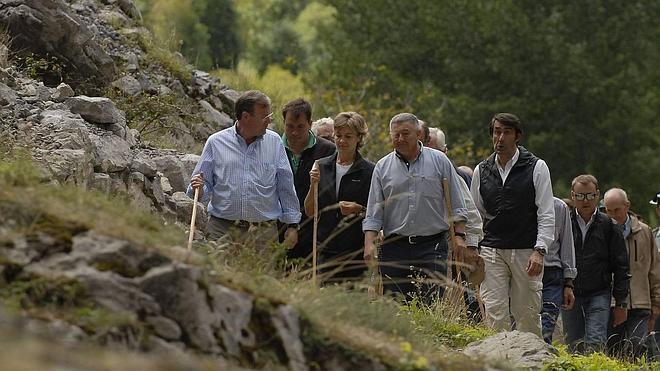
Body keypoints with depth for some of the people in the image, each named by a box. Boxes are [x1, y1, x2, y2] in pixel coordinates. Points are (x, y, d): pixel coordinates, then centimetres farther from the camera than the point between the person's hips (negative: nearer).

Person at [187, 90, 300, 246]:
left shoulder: (274, 142, 9)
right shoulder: (216, 142, 6)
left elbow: (286, 187, 11)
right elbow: (206, 187, 8)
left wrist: (292, 225, 7)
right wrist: (200, 190, -15)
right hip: (222, 228, -1)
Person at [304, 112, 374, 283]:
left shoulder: (369, 171, -1)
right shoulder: (321, 167, 9)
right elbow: (309, 212, 9)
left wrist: (358, 209, -16)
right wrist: (313, 186, -6)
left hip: (356, 251, -3)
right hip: (327, 250, 3)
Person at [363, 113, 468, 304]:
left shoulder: (439, 161, 5)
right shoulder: (382, 167, 8)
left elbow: (456, 204, 8)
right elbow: (374, 212, 6)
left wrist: (459, 235, 0)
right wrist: (369, 243, -5)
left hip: (432, 245, -2)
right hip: (394, 245, 2)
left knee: (432, 304, -11)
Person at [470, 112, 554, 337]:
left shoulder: (536, 168, 2)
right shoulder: (482, 171, 11)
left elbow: (547, 215, -1)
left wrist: (539, 251, -11)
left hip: (526, 252, -2)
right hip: (492, 251, 2)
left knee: (527, 316, -1)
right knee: (495, 315, -7)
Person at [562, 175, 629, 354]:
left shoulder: (608, 226, 2)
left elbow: (621, 267, 5)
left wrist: (621, 303, 2)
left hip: (599, 294, -1)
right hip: (569, 295, 1)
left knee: (595, 344, -15)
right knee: (573, 347, 3)